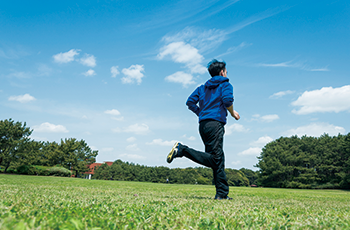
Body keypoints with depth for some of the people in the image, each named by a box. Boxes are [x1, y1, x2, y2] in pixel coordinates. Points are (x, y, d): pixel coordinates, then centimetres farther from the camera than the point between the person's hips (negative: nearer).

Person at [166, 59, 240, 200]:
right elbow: (227, 100, -12)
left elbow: (190, 102, 14)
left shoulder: (203, 87, 25)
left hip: (203, 125, 8)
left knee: (217, 160, 7)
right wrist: (233, 113, 5)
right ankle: (182, 150, -23)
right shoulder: (225, 85, 8)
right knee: (214, 158, -12)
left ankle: (222, 194, 6)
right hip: (215, 123, -8)